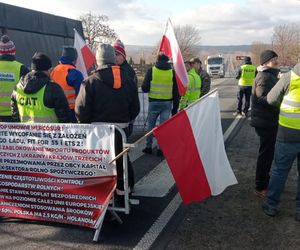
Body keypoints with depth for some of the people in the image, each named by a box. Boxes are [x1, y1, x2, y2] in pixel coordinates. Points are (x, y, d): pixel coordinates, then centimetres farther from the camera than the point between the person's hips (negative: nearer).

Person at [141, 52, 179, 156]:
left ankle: (148, 147, 19)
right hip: (167, 103, 1)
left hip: (154, 102, -1)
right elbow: (176, 92, 3)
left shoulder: (151, 71, -3)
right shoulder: (172, 72, 2)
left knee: (151, 125, 14)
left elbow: (144, 88, -5)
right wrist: (175, 107, 9)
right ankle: (161, 149, 7)